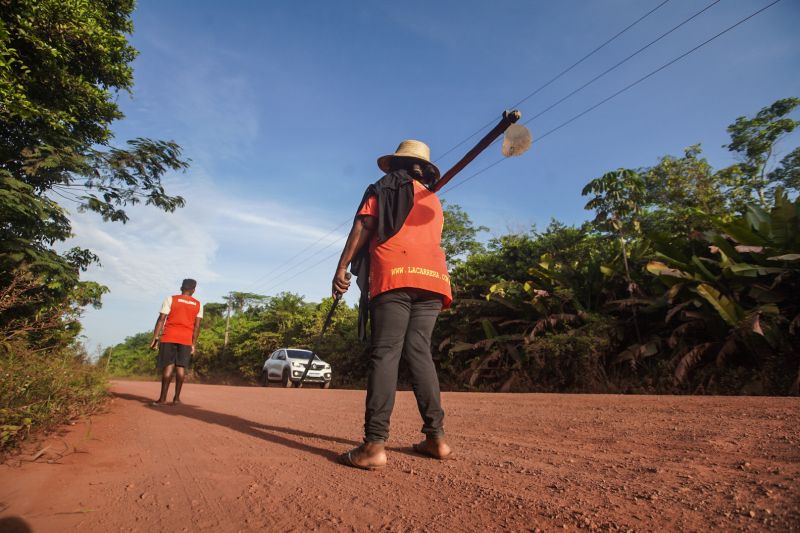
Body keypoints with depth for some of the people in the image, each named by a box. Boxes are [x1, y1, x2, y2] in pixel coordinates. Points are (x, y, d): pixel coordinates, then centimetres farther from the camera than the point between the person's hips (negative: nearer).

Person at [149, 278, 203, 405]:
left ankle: (163, 398, 0)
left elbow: (161, 319, -4)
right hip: (186, 340, 1)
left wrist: (155, 338, -2)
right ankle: (177, 397, 4)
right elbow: (197, 326, 5)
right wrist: (193, 344, 8)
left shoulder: (171, 299, 2)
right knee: (181, 367, 4)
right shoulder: (198, 305, 8)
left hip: (169, 337, -1)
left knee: (168, 366, 1)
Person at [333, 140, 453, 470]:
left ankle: (375, 445, -14)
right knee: (420, 352, 8)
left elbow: (363, 227, 2)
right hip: (432, 280, 5)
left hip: (393, 276, -5)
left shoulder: (383, 188, 14)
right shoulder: (434, 202, 28)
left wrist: (342, 267, -2)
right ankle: (436, 438, 8)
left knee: (385, 354, -10)